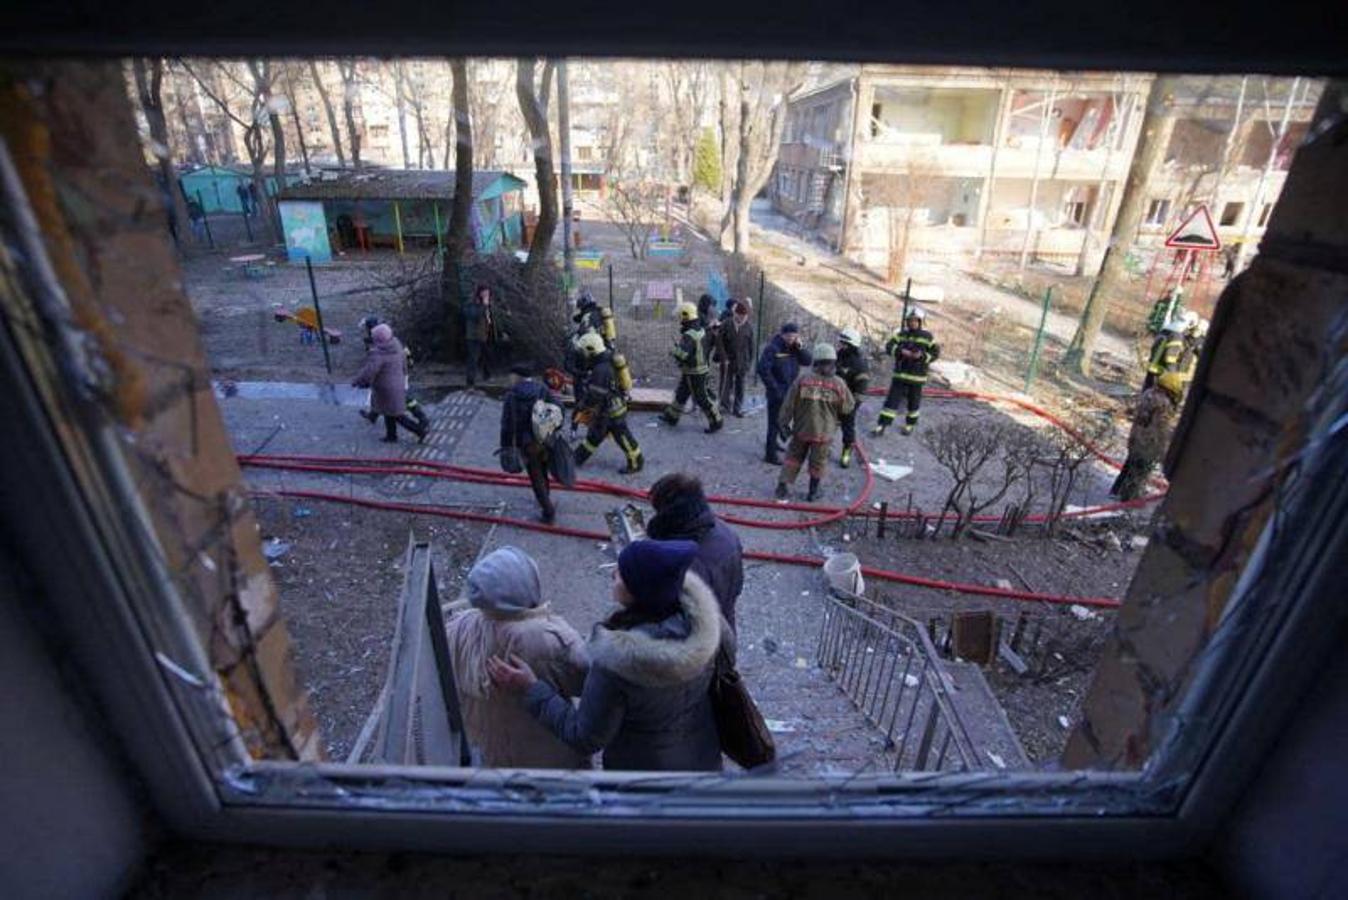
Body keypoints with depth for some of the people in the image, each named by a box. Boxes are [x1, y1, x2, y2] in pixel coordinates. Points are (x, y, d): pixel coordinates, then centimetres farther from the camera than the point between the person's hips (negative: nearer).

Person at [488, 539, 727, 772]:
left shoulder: (616, 662, -38)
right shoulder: (699, 612, -26)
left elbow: (586, 738, -23)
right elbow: (727, 652, -4)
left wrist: (530, 687, -20)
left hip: (643, 770, -4)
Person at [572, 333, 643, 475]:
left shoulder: (601, 370, -31)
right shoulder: (604, 360, 1)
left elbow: (594, 396, -27)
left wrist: (580, 407, -12)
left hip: (612, 410, -10)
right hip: (605, 408, 10)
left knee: (622, 437, 5)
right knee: (595, 432, 21)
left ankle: (636, 463, 21)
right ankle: (578, 457, 35)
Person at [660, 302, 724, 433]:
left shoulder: (689, 335, -27)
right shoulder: (700, 330, 4)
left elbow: (682, 354, -40)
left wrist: (672, 352, -19)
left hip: (694, 373, -9)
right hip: (700, 368, 9)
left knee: (701, 398, 2)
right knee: (681, 393, 20)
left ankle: (716, 422, 12)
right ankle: (671, 416, 33)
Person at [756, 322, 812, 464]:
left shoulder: (794, 348, 6)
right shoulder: (773, 348, -15)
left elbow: (807, 361, 0)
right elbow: (763, 369, -21)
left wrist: (799, 347, -13)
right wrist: (774, 388, -19)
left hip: (790, 391, 8)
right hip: (777, 392, -8)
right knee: (775, 422, -3)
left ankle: (773, 444, 40)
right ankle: (770, 454, 4)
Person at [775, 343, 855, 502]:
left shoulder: (802, 380, -10)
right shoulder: (839, 384, -11)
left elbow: (789, 405, -5)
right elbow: (847, 407, -1)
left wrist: (785, 423, 5)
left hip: (801, 429, 1)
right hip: (823, 432, -1)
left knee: (793, 457, 17)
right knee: (818, 462, 15)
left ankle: (782, 486, 16)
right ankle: (813, 492, 26)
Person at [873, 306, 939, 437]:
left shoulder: (927, 337, -2)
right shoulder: (901, 334, 3)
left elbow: (935, 353, -1)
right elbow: (889, 347, -5)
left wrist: (922, 356, -18)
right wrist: (901, 351, -22)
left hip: (917, 376, -1)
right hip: (900, 374, 1)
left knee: (913, 402, 11)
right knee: (892, 399, -3)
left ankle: (910, 425, 32)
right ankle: (881, 426, -2)